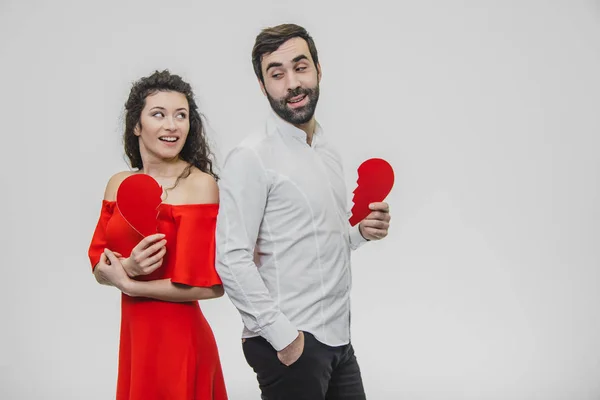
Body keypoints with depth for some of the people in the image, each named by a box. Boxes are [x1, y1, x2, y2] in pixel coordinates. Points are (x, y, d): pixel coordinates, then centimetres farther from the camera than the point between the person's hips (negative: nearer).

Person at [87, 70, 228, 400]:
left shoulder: (201, 184, -14)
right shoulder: (119, 184, 4)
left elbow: (210, 285, -18)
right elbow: (100, 267, 6)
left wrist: (128, 285, -9)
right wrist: (128, 267, -16)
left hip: (179, 339, -5)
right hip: (133, 335, 5)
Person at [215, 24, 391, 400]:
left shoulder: (330, 153, 13)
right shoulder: (252, 157, -11)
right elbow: (232, 260, -18)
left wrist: (361, 231, 3)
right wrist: (284, 336, -18)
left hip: (339, 340, 7)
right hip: (289, 344, -7)